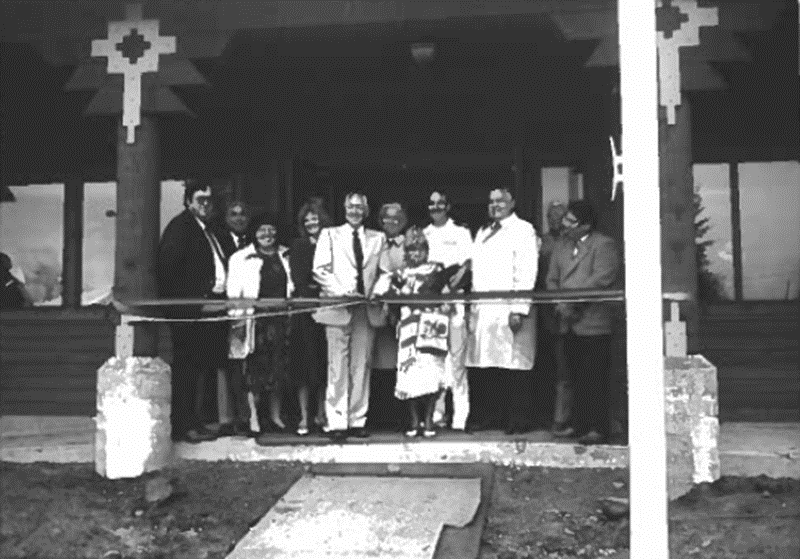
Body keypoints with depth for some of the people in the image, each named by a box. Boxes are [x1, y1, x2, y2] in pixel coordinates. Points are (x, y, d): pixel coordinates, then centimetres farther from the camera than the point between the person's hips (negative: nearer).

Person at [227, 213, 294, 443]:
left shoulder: (285, 256, 16)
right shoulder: (242, 258, 3)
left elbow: (291, 286, 18)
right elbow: (233, 291, -2)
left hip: (281, 318, 4)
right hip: (255, 318, -3)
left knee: (279, 368, 5)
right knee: (255, 368, -4)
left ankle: (276, 417, 15)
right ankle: (253, 419, 0)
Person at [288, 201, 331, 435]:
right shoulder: (298, 246, 7)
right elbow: (297, 277, -2)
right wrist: (309, 294, -15)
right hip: (305, 307, -1)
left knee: (325, 361, 3)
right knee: (305, 361, -2)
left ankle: (321, 414, 11)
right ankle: (304, 417, 1)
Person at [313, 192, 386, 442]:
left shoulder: (378, 238, 15)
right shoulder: (330, 234, 9)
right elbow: (320, 269, 0)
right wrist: (342, 292, -12)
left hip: (367, 307, 2)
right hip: (338, 306, -2)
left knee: (362, 366, 3)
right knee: (338, 366, -5)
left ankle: (358, 420, 9)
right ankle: (336, 423, -2)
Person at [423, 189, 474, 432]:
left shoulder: (461, 233, 10)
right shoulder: (421, 235, 19)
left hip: (453, 301, -3)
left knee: (455, 362, -7)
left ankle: (459, 419, -6)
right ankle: (436, 415, 6)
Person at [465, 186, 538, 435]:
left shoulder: (523, 230, 2)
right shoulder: (482, 233, 22)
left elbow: (526, 272, -7)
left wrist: (519, 309, -15)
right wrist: (473, 306, 11)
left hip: (509, 309, -6)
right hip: (483, 309, 6)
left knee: (514, 366, -5)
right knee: (485, 366, 2)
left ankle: (518, 419, 2)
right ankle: (492, 415, 10)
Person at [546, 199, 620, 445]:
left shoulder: (603, 245, -5)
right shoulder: (561, 245, 17)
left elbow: (602, 279, -17)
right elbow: (552, 279, 16)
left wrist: (573, 302, -17)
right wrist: (559, 303, -2)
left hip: (593, 324, -7)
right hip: (568, 323, 7)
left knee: (595, 379, -3)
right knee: (577, 378, 12)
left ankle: (598, 428, 3)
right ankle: (579, 424, 20)